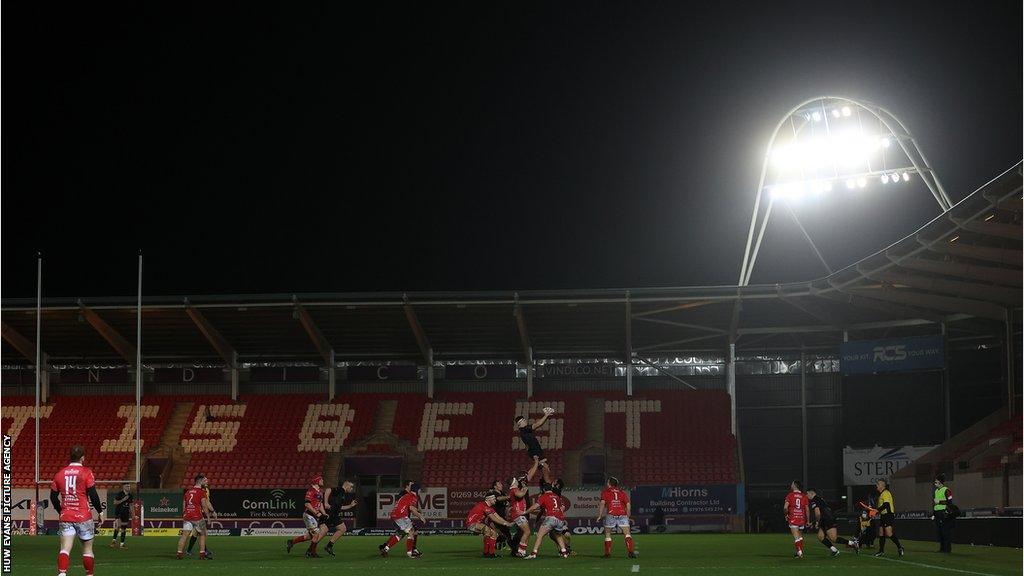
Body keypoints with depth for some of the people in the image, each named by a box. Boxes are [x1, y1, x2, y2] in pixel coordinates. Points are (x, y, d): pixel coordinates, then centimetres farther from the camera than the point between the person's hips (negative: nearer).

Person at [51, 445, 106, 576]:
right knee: (87, 549, 11)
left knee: (65, 549, -6)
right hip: (83, 517, -3)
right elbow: (93, 495, -8)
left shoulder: (60, 473, 7)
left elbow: (53, 497, 12)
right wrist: (101, 512, 3)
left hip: (65, 517, 3)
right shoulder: (86, 472, -5)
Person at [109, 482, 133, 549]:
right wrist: (123, 500, -18)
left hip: (126, 513, 6)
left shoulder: (130, 495, 11)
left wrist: (131, 515, 17)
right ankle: (114, 540, -21)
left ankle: (122, 543, 11)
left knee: (124, 528, 6)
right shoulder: (119, 494, -6)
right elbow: (115, 503, -9)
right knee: (118, 525, -25)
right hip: (118, 512, -6)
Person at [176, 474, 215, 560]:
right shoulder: (201, 492, -5)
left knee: (184, 535, 3)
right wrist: (208, 515, -2)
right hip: (197, 517, -5)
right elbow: (204, 505, -10)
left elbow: (183, 505, 16)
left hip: (187, 517, 5)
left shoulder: (188, 491, 14)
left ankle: (179, 553, -2)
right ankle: (202, 554, 4)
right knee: (202, 534, 7)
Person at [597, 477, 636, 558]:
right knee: (627, 534, -2)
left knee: (607, 534, 13)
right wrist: (628, 516, 18)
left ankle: (607, 553, 11)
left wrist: (600, 516, -1)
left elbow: (602, 503, -1)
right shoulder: (622, 492, 20)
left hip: (611, 515, -2)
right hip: (622, 514, 2)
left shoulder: (606, 492, 13)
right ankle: (630, 551, -19)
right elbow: (628, 504, 12)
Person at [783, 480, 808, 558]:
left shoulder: (790, 495, -5)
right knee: (800, 536, 18)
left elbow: (785, 507, -12)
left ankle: (799, 552, -13)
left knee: (796, 537, -4)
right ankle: (800, 551, 20)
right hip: (802, 518, 4)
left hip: (793, 518, -4)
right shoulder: (804, 496, 4)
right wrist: (807, 521, 11)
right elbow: (807, 509, 4)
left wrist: (786, 514, 7)